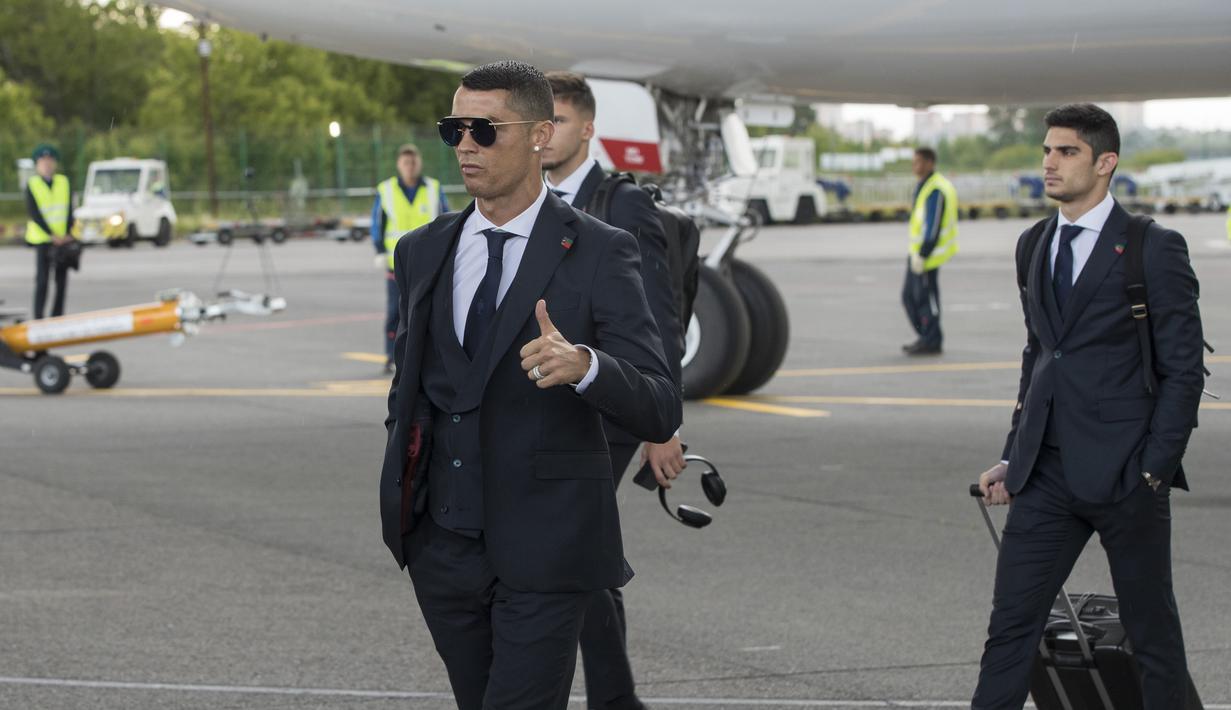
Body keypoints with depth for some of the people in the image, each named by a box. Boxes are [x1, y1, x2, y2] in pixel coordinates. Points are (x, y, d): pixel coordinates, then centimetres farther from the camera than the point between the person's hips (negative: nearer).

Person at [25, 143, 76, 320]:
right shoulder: (31, 184, -2)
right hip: (42, 239, -3)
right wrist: (52, 235, -14)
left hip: (63, 239, 3)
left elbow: (69, 211, 5)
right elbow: (34, 214, -8)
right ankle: (38, 318, -4)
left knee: (62, 280, 4)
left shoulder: (64, 183, 7)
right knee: (42, 280, -8)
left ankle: (57, 317, 11)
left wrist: (68, 234, -9)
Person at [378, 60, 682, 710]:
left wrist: (584, 365, -32)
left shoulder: (599, 253, -7)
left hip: (543, 552, -5)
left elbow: (660, 413, -13)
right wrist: (400, 493, 14)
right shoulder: (421, 251, 10)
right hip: (441, 545, 5)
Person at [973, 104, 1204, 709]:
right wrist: (1012, 459, 13)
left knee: (1153, 632, 6)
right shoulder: (1034, 247, 13)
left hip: (1123, 474, -5)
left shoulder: (1154, 250, -6)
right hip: (1047, 472, 5)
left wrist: (1154, 469, -12)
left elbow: (1184, 369, -6)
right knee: (1010, 625, 1)